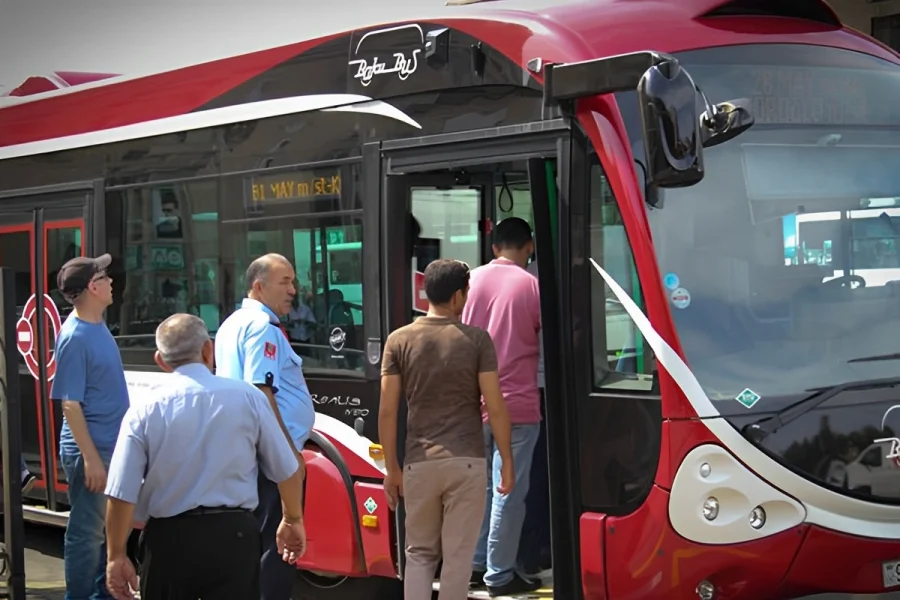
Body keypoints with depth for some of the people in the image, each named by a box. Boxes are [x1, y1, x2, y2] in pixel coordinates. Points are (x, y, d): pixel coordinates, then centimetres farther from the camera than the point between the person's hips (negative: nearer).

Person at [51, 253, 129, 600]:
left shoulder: (97, 325, 7)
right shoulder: (75, 337, -19)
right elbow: (70, 404, -20)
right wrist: (90, 458, -22)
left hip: (113, 447, 9)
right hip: (90, 451, -9)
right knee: (86, 532, 1)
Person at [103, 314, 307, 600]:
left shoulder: (145, 410, -5)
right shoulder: (247, 397, -3)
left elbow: (122, 495, -7)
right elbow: (287, 470, 4)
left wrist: (116, 556, 4)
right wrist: (293, 520, 21)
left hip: (169, 540, 0)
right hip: (233, 536, 0)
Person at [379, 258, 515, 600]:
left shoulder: (399, 341, 1)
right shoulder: (476, 339, -4)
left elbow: (387, 411, -1)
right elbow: (495, 407, -6)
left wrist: (392, 468, 7)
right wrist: (507, 461, 4)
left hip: (419, 463, 2)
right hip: (466, 461, -2)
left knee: (419, 553, 13)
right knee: (458, 556, 5)